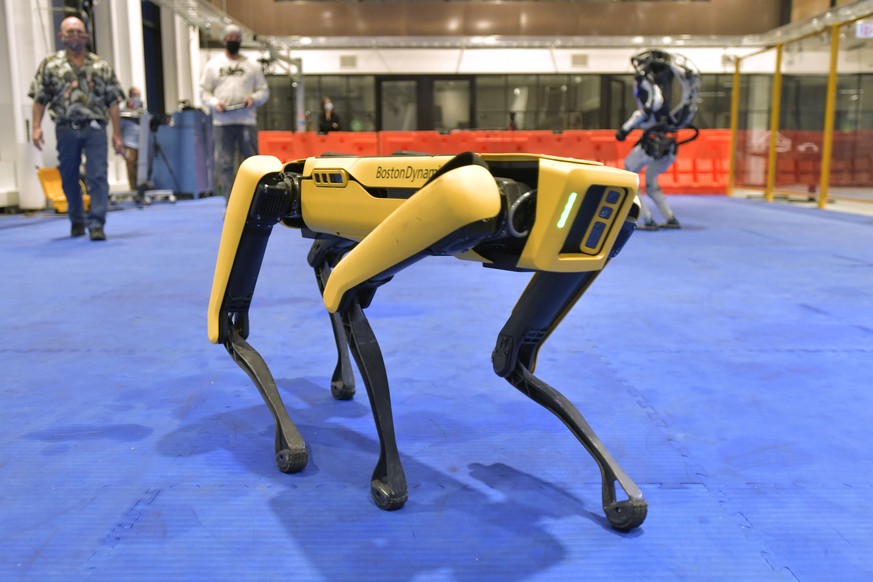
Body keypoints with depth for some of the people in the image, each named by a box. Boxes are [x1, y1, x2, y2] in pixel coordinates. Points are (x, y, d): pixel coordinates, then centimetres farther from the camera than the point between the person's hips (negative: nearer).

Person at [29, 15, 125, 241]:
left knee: (98, 176, -10)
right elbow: (40, 99, 6)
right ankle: (76, 221, 26)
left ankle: (96, 224, -9)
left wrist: (117, 135, -2)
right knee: (69, 178, 9)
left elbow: (113, 103, 4)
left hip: (95, 128, -1)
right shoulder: (50, 64, 8)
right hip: (66, 129, 1)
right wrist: (36, 127, -5)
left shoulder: (102, 66, 8)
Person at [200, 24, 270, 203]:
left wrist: (254, 98, -11)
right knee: (224, 163, -1)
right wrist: (214, 103, -11)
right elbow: (204, 91, 8)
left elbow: (264, 90, 9)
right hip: (222, 122, 0)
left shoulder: (252, 65, 9)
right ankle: (230, 203, 5)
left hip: (247, 121, 0)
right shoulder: (213, 64, 9)